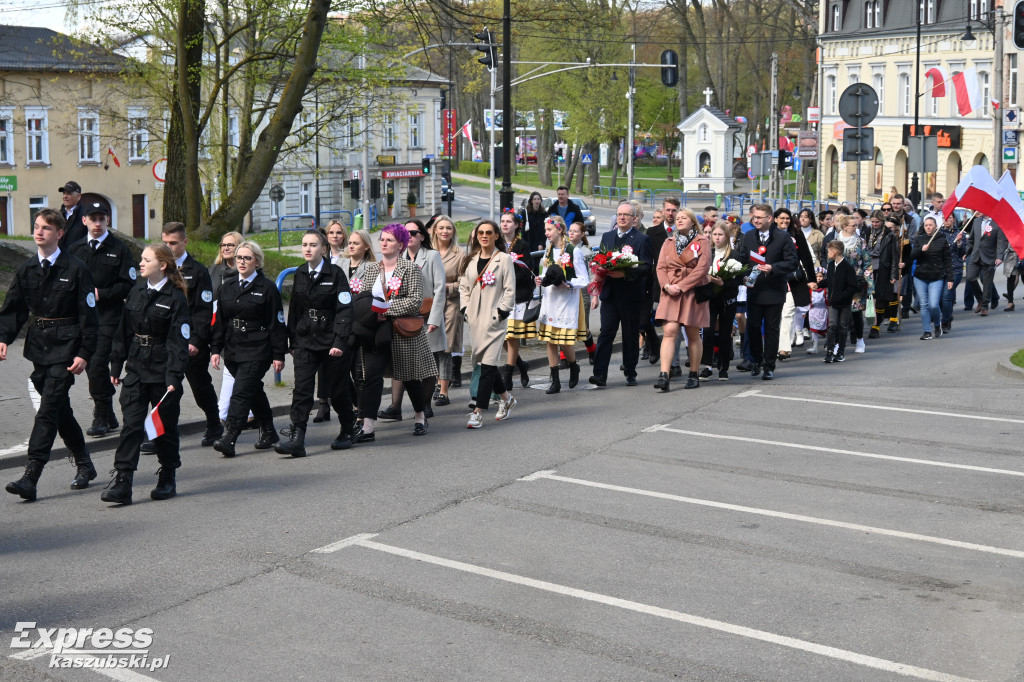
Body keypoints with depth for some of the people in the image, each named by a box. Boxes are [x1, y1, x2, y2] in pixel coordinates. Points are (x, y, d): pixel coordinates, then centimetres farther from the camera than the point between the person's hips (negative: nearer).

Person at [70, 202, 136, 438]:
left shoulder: (119, 249, 0)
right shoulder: (74, 248, 12)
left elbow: (128, 284, -4)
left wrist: (101, 293, -12)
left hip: (108, 315, -5)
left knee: (98, 364, -14)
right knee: (91, 366, 9)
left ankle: (101, 417, -4)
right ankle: (108, 418, 21)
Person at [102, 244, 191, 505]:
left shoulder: (176, 298, -9)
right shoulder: (136, 292, 8)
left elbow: (179, 342, -12)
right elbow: (123, 331, 13)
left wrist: (174, 378, -18)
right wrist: (116, 366, 11)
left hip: (163, 372, -4)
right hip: (135, 368, 4)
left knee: (165, 425, 7)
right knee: (132, 424, -4)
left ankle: (167, 479, 23)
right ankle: (121, 482, -6)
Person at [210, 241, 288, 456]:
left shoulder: (267, 288, -4)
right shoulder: (227, 287, 12)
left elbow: (276, 323, -4)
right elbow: (219, 321, 14)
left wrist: (278, 354, -7)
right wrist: (216, 349, 7)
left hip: (257, 352, -6)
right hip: (233, 350, 6)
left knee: (241, 393, -14)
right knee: (254, 392, 15)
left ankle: (229, 439, -18)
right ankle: (268, 433, 28)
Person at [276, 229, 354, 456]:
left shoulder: (335, 273, -7)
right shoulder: (300, 274, 8)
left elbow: (344, 310, -11)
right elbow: (294, 310, 14)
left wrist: (340, 342, -19)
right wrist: (293, 342, 11)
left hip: (333, 341, -4)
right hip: (305, 341, 4)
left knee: (337, 390, 7)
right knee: (301, 389, -8)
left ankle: (347, 432, 28)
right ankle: (296, 439, -13)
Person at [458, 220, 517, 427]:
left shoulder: (504, 259, -2)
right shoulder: (471, 260, 12)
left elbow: (510, 290, -4)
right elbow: (463, 287, 16)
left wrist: (500, 313, -10)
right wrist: (465, 309, 4)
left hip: (494, 319, -5)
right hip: (475, 320, 6)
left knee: (487, 365, -10)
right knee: (485, 362, 11)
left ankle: (478, 413, -12)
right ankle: (506, 398, 32)